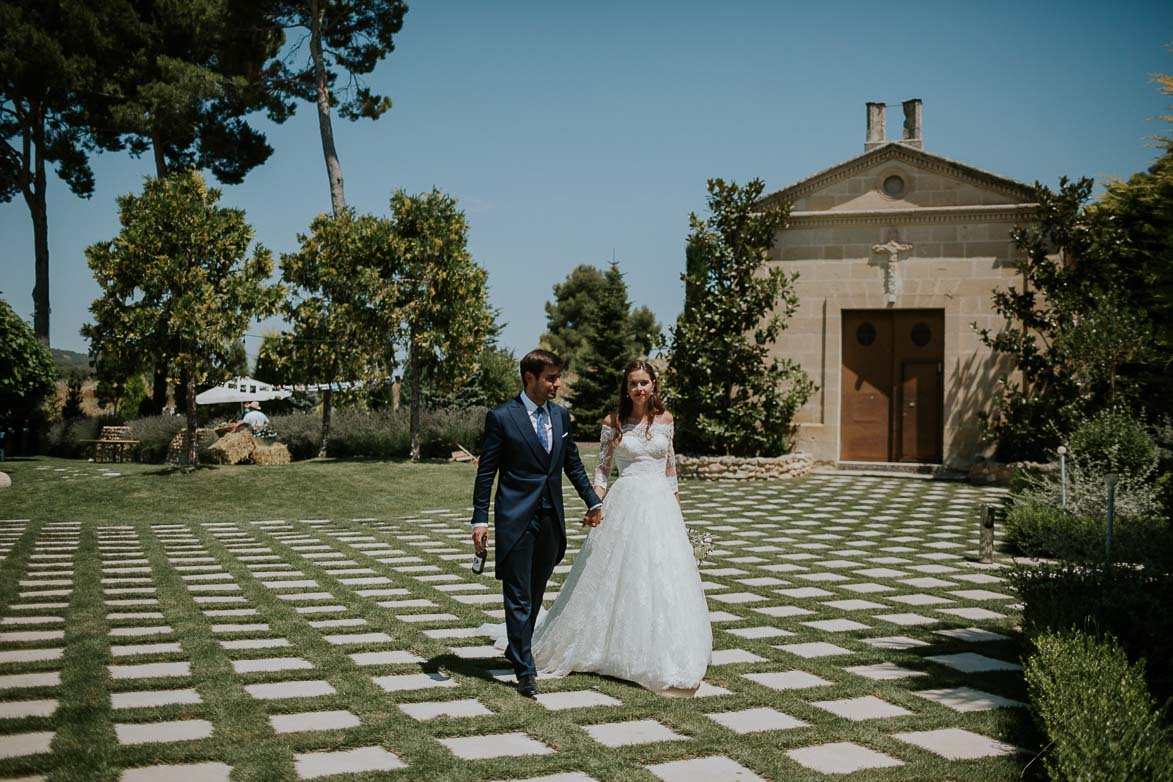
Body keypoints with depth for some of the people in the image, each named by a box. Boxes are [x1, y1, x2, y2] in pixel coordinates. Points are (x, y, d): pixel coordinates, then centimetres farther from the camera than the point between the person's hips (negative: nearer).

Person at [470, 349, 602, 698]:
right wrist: (480, 519, -12)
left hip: (551, 519, 6)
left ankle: (518, 650, 34)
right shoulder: (501, 417, -8)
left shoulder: (561, 415, 8)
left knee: (536, 594, 16)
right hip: (516, 519, -6)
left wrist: (592, 501, 17)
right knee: (519, 597, -2)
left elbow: (573, 464, 19)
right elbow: (486, 472, -7)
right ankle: (525, 670, 3)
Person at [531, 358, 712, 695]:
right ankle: (615, 648, 18)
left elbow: (670, 465, 14)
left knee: (663, 577, 1)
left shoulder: (665, 419, 6)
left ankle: (664, 653, 13)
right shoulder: (613, 421, 0)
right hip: (624, 503, -2)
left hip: (660, 502, 2)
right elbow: (602, 468, 3)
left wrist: (676, 506, 14)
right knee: (615, 574, 2)